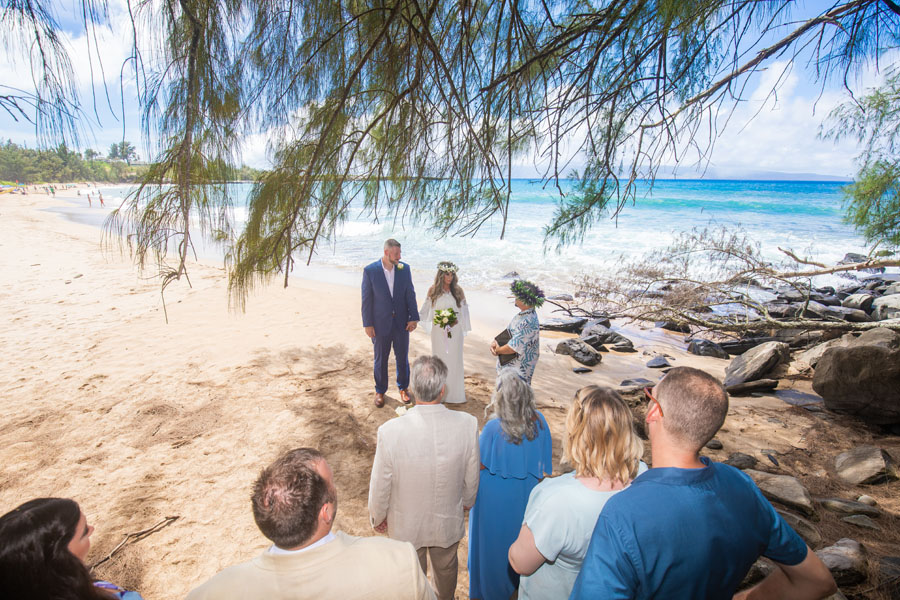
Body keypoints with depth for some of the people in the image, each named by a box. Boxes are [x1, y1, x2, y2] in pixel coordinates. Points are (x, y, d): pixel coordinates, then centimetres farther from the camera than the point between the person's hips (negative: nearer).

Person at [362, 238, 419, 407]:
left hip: (402, 323, 2)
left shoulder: (405, 268, -4)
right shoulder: (370, 271, -11)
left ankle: (403, 387, 34)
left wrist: (414, 317, -3)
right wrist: (367, 324, -7)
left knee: (402, 357, 13)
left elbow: (410, 295, 1)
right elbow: (366, 299, -7)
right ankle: (380, 391, 32)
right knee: (381, 359, 13)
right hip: (380, 324, -2)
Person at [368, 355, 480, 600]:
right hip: (449, 521, 2)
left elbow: (381, 486, -17)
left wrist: (377, 517, 4)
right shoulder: (467, 424, -27)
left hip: (406, 525, -2)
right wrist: (467, 501, 12)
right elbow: (471, 478, -10)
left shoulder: (390, 432, -32)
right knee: (446, 566, 32)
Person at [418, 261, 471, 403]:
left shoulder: (458, 290, 0)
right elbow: (426, 310, 9)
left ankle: (453, 394, 12)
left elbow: (464, 310, 5)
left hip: (455, 331, 0)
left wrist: (456, 320, -8)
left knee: (454, 359, 2)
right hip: (438, 331, 1)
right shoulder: (433, 290, 1)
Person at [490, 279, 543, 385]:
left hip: (518, 369, -9)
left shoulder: (528, 323, -29)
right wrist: (495, 341, -5)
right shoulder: (523, 314, 2)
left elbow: (513, 348, -29)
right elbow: (508, 333, 12)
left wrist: (497, 350, -11)